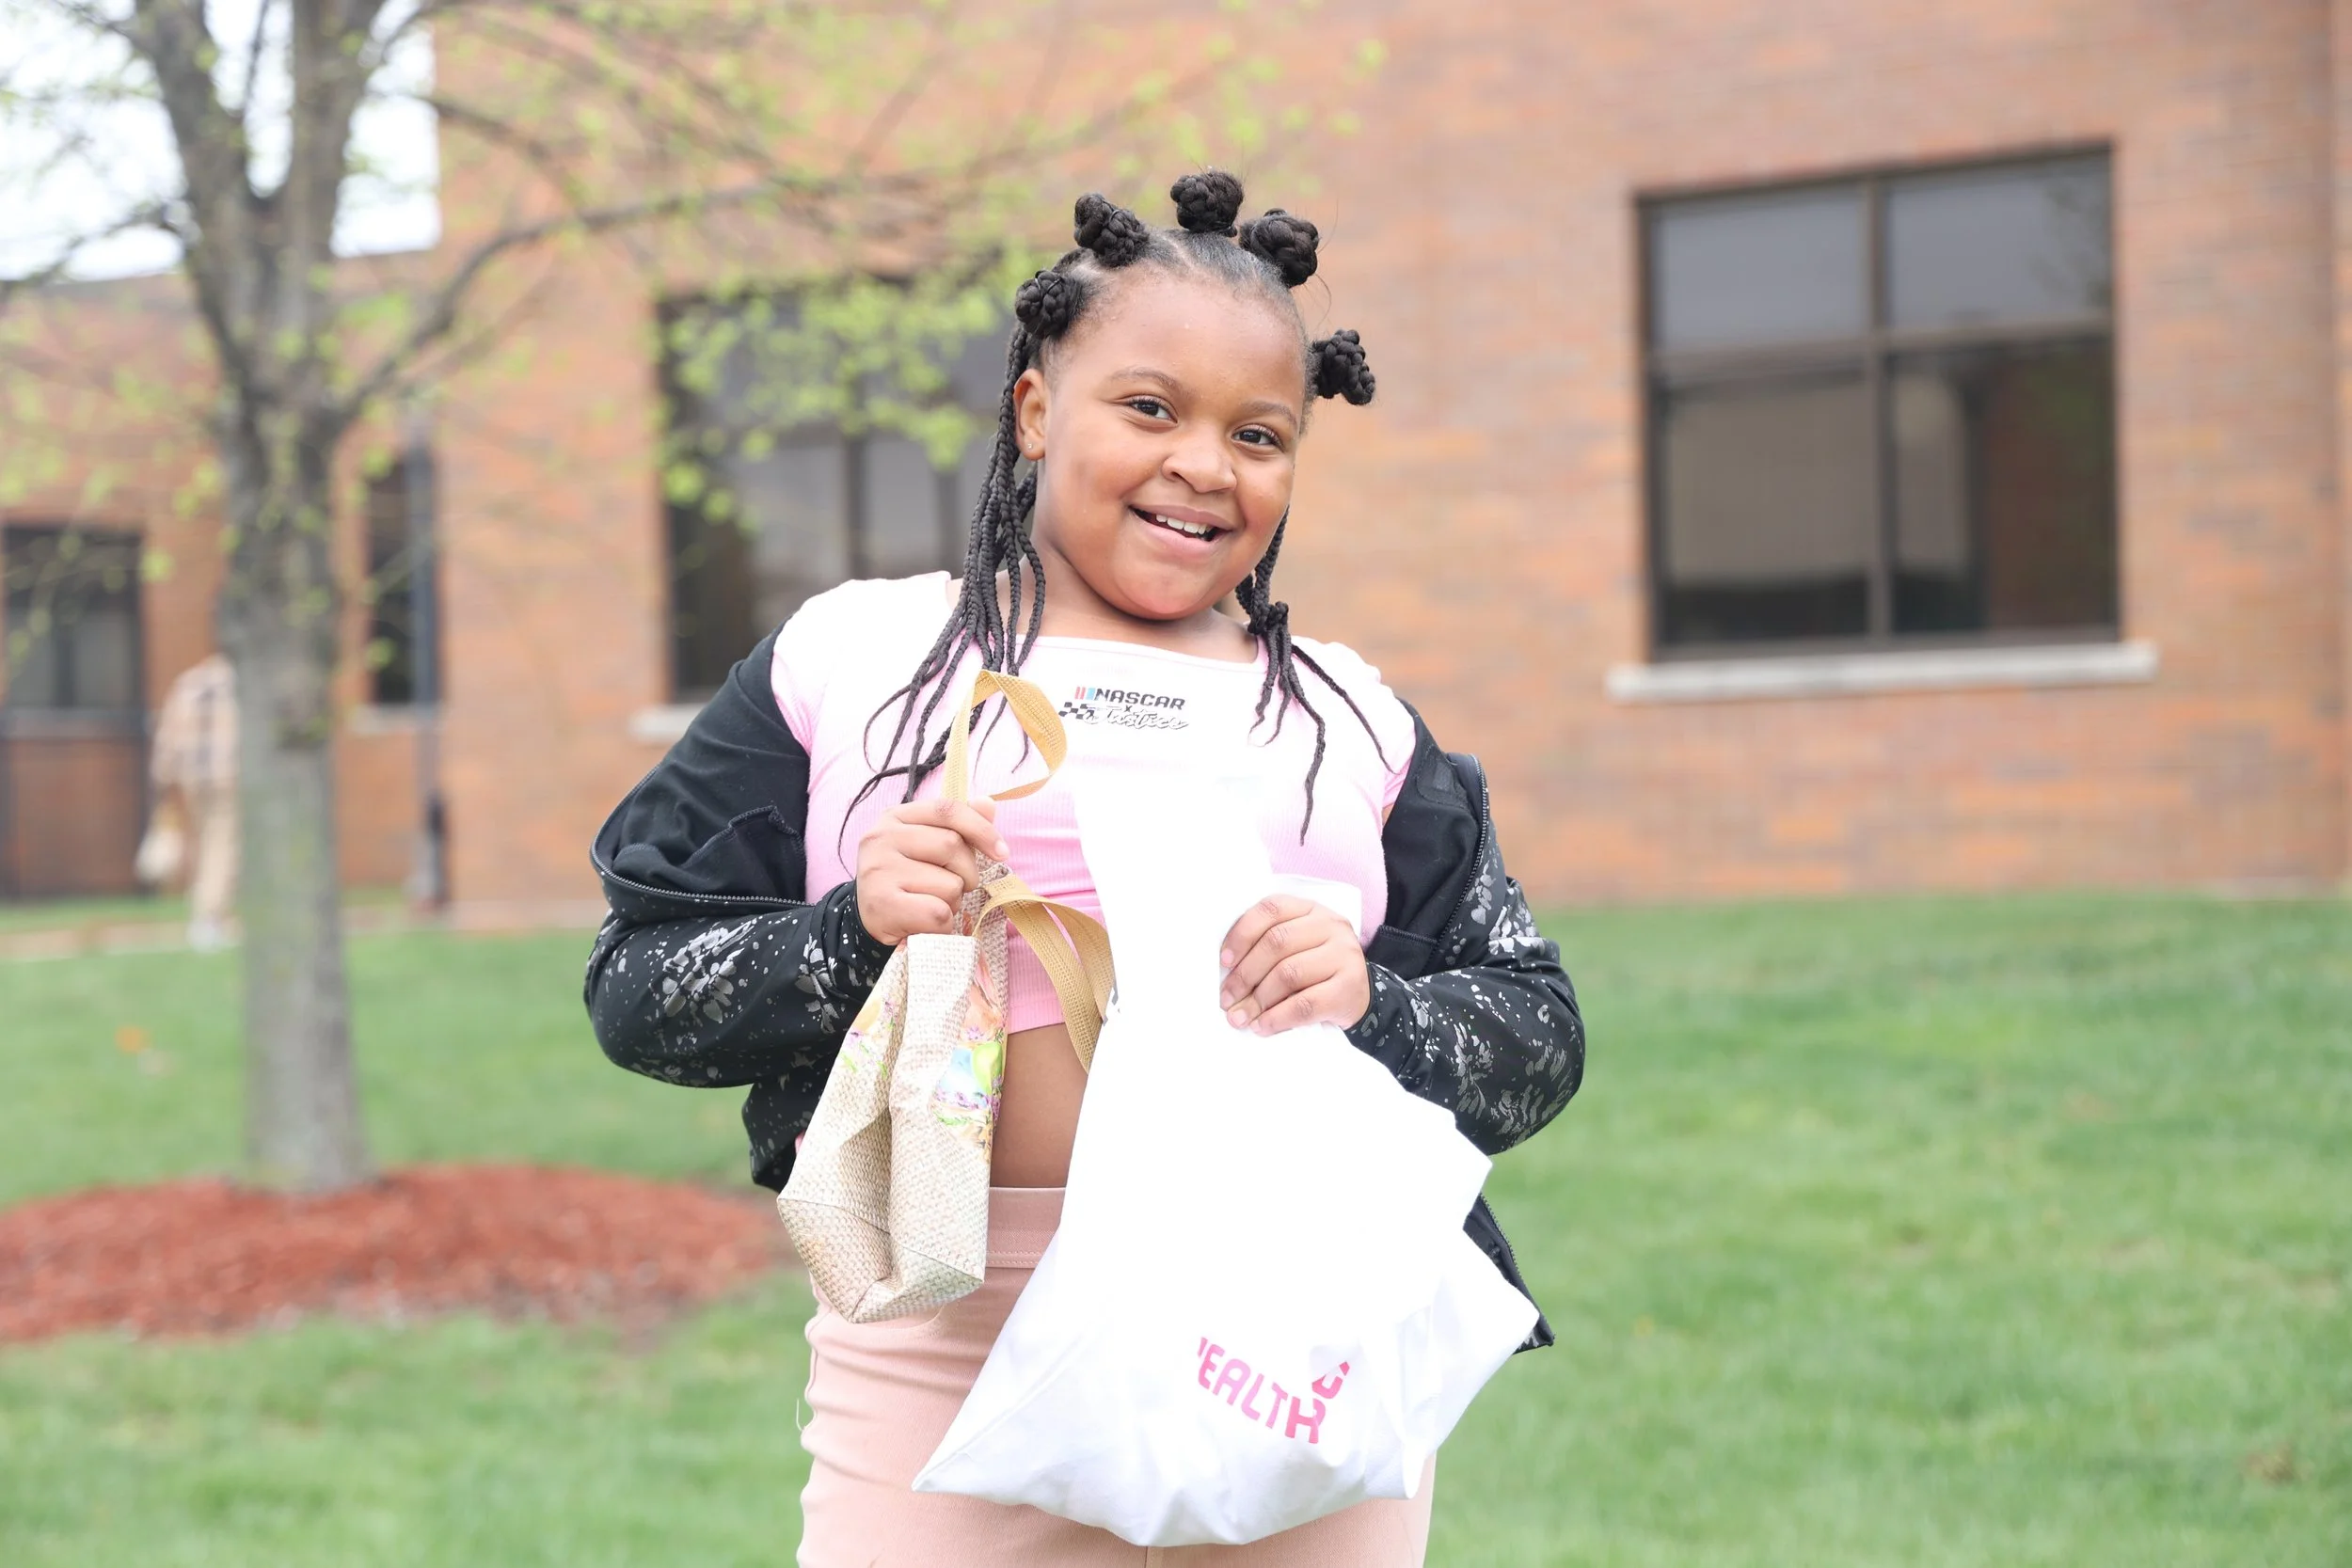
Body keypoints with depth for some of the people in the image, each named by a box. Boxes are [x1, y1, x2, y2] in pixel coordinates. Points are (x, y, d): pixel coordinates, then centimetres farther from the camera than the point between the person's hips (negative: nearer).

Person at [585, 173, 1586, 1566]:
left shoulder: (1349, 713, 14)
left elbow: (1539, 1036, 11)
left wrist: (1371, 1011, -9)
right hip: (944, 1366, -2)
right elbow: (638, 991, 6)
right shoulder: (849, 656, 8)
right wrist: (854, 930, -12)